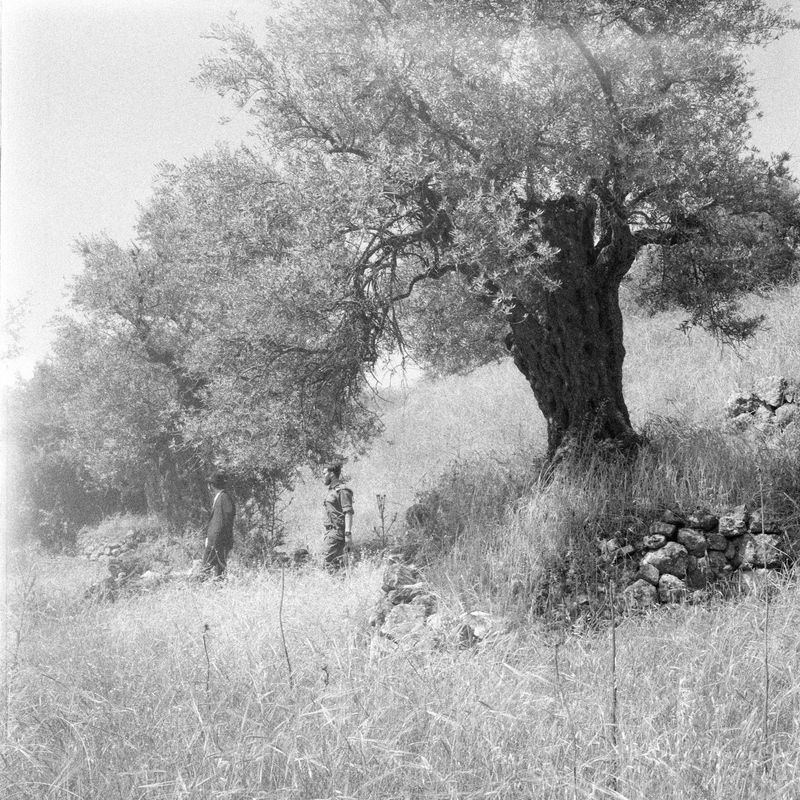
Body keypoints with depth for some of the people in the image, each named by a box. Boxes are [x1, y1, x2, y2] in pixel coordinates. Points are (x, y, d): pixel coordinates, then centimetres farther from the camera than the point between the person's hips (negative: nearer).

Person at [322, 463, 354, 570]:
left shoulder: (342, 490, -9)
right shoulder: (330, 490, 19)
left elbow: (348, 513, -16)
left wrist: (348, 533, -23)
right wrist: (326, 534, 22)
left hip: (338, 530, -9)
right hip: (330, 530, 9)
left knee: (328, 557, -15)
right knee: (336, 560, 6)